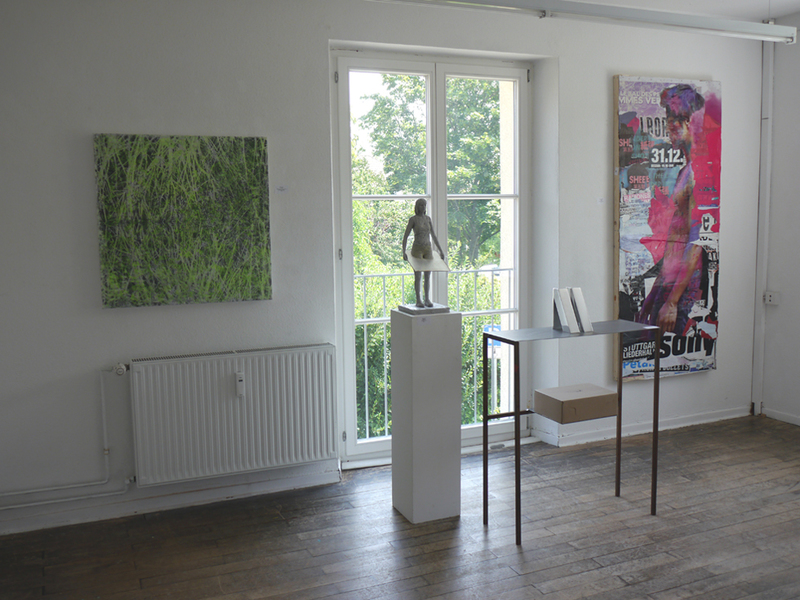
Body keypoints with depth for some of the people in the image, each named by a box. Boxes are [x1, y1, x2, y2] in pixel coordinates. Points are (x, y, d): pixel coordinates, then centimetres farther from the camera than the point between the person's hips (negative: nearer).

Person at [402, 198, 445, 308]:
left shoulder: (428, 219, 10)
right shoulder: (412, 219, -5)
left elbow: (433, 235, 15)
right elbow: (405, 236, -7)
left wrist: (440, 250, 13)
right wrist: (404, 252, -17)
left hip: (428, 249, 5)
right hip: (417, 249, -5)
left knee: (427, 275, 5)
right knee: (418, 276, -2)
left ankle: (427, 299, 12)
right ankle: (418, 300, 4)